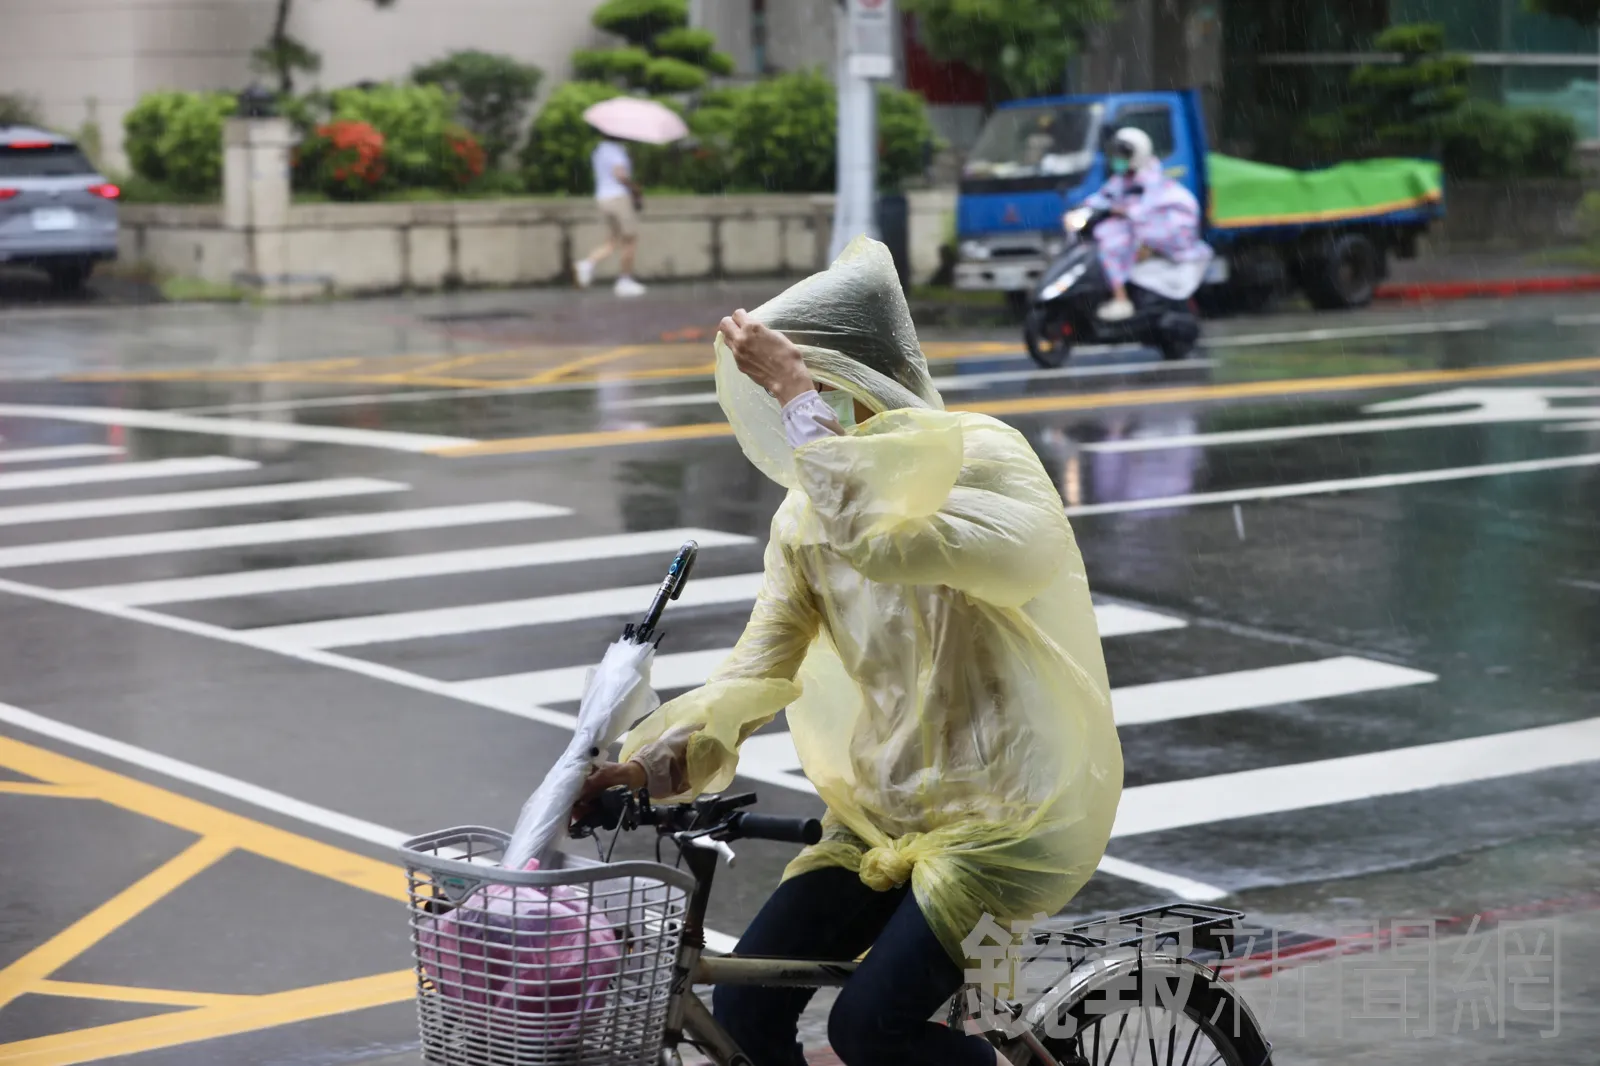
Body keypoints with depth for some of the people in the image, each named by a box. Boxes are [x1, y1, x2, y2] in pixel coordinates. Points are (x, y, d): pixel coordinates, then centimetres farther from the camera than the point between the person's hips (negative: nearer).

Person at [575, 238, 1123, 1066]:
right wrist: (648, 764, -17)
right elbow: (757, 669, -2)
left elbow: (877, 540, -37)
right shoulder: (807, 515, 4)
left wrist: (797, 396, -30)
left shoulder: (981, 456, -16)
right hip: (884, 805, 7)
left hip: (1007, 811, -7)